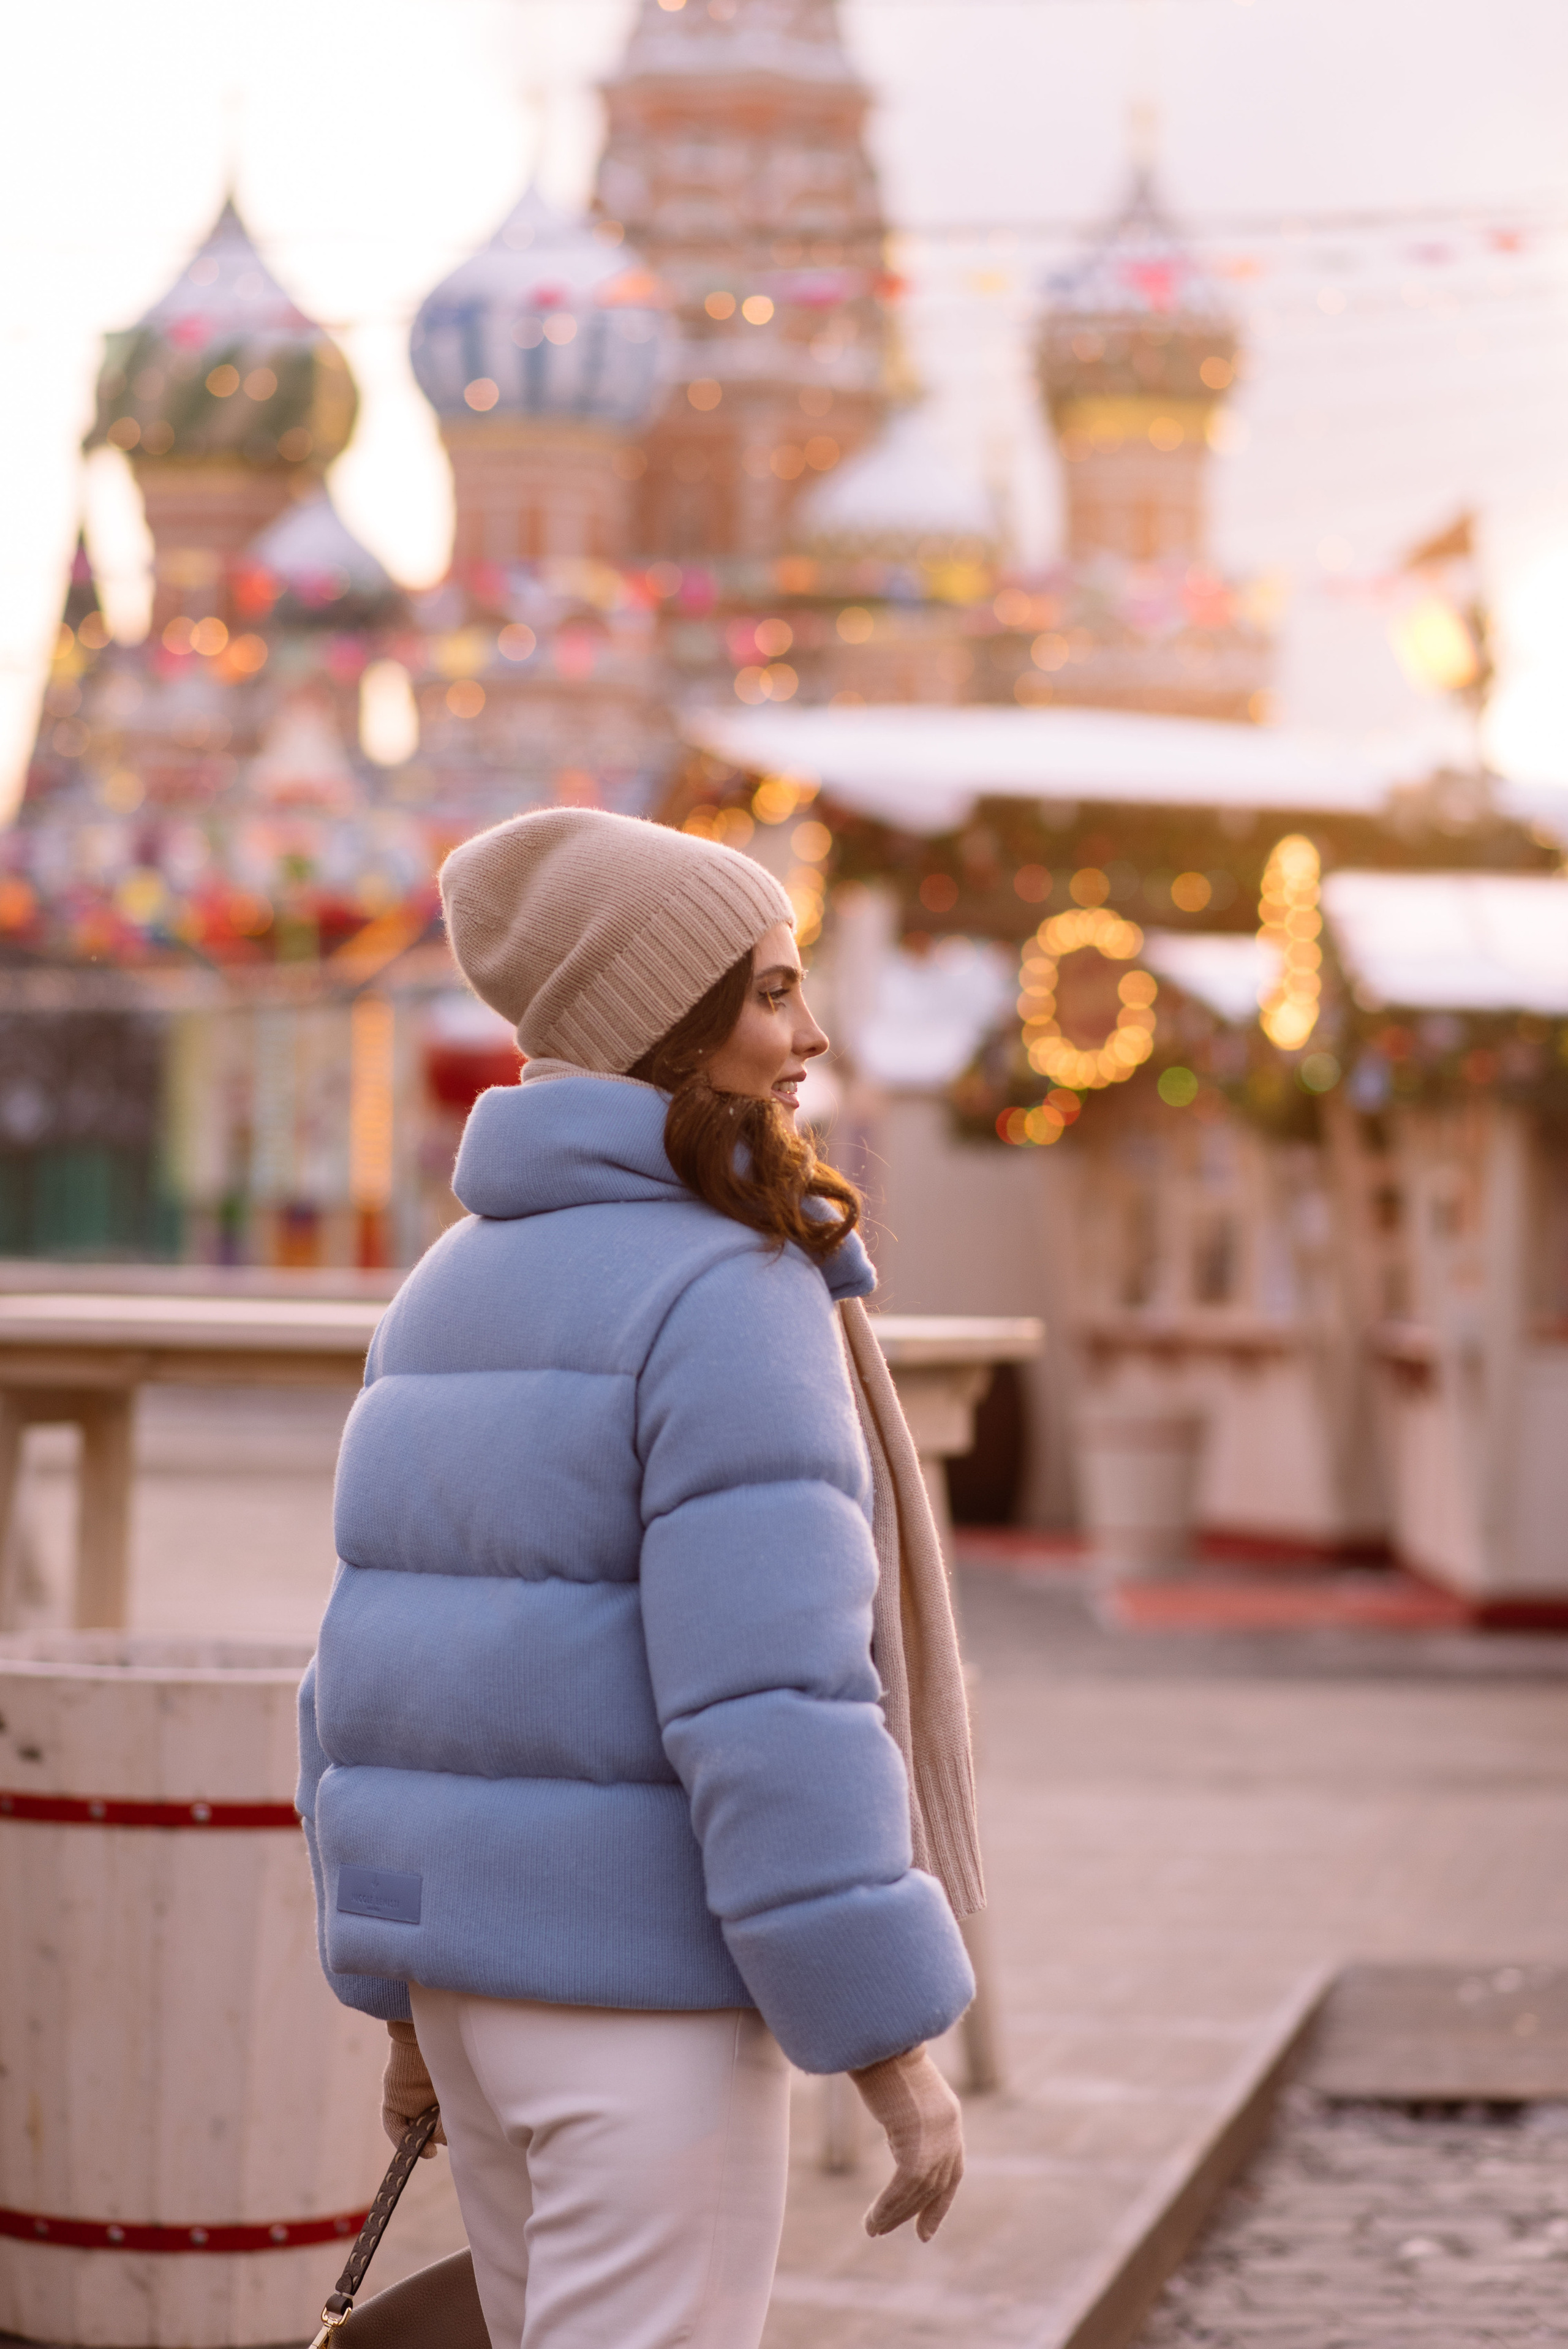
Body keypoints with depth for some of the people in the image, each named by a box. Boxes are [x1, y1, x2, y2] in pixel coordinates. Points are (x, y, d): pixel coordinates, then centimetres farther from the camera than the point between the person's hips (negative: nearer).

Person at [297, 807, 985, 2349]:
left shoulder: (457, 1290, 12)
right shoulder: (724, 1295, -15)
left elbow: (378, 1659, 15)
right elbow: (766, 1701, -22)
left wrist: (407, 2005, 20)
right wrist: (892, 2048, -18)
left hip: (477, 1958, 9)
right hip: (649, 1975, -9)